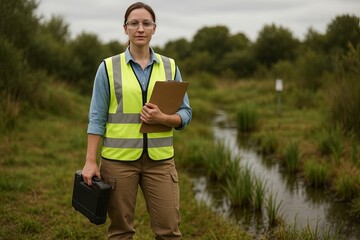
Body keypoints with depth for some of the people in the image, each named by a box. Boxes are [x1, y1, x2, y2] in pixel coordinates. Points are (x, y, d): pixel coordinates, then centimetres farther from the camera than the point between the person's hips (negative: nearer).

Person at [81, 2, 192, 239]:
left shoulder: (170, 67, 6)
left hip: (159, 159, 2)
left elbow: (185, 114, 6)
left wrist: (163, 118, -14)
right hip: (119, 158, -1)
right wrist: (90, 161, -7)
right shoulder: (109, 67, 0)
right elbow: (97, 118, -1)